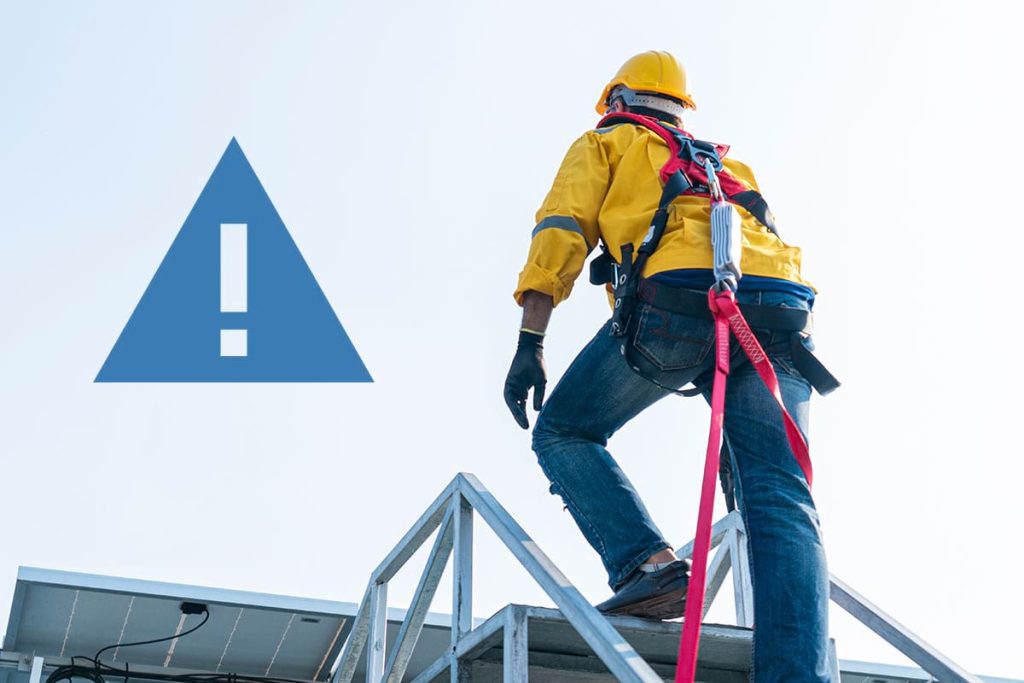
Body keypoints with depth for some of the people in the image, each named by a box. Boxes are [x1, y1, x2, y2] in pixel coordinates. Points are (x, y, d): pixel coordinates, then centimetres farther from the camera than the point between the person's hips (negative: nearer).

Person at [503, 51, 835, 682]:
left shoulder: (605, 144, 28)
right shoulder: (727, 163, 41)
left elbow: (561, 232, 10)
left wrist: (530, 342, 1)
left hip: (677, 297, -4)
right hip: (779, 310, 4)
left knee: (564, 434, 14)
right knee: (780, 502, -4)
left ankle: (648, 562, -8)